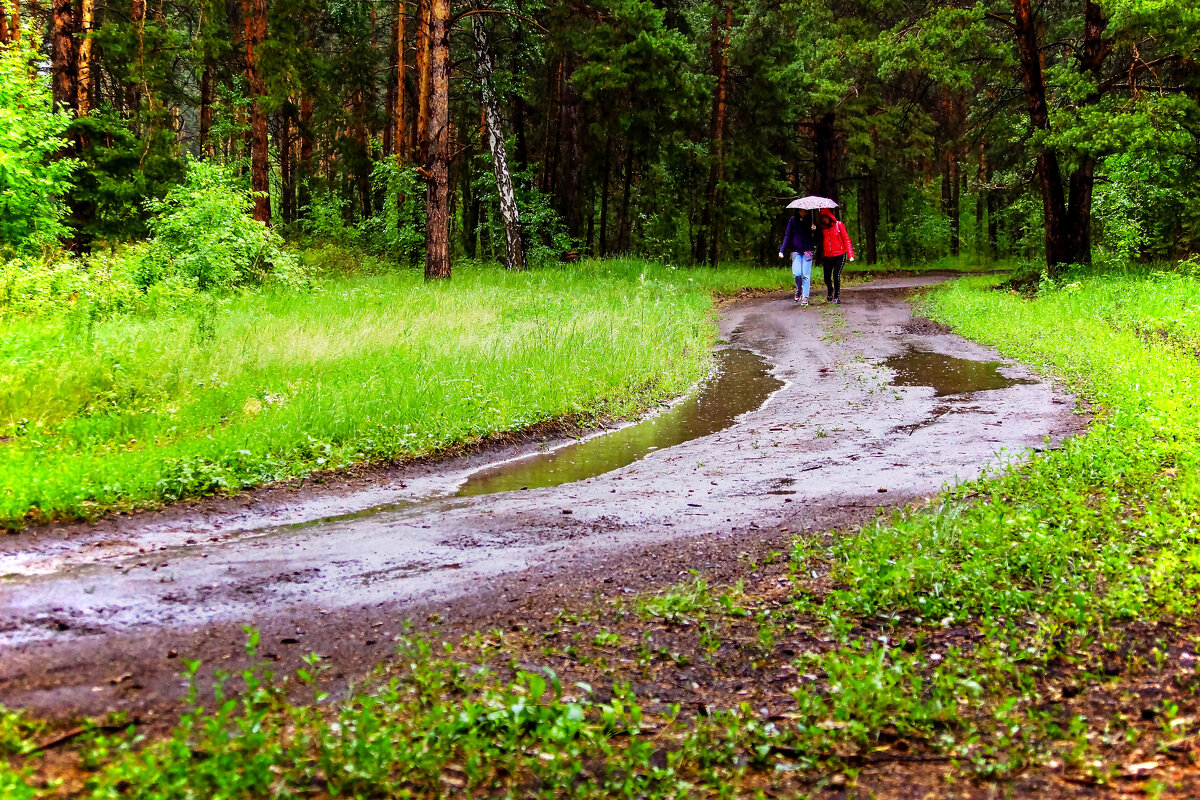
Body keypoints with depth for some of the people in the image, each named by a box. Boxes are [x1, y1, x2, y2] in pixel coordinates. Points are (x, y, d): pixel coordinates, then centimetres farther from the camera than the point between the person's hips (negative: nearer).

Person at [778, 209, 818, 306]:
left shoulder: (810, 220, 3)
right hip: (795, 251, 0)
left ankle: (805, 297, 1)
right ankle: (799, 290, 14)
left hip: (807, 251, 0)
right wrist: (782, 250, 0)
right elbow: (787, 235, 7)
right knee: (797, 273, -13)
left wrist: (814, 230, -16)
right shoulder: (793, 220, 4)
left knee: (806, 274, -5)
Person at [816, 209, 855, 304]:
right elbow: (818, 240, 9)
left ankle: (837, 297, 2)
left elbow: (846, 239, -3)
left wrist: (850, 254, -9)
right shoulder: (821, 227, 6)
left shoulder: (838, 224, -3)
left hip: (839, 255, -3)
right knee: (827, 277, 2)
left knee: (836, 275, -14)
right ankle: (830, 290, 36)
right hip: (827, 256, 3)